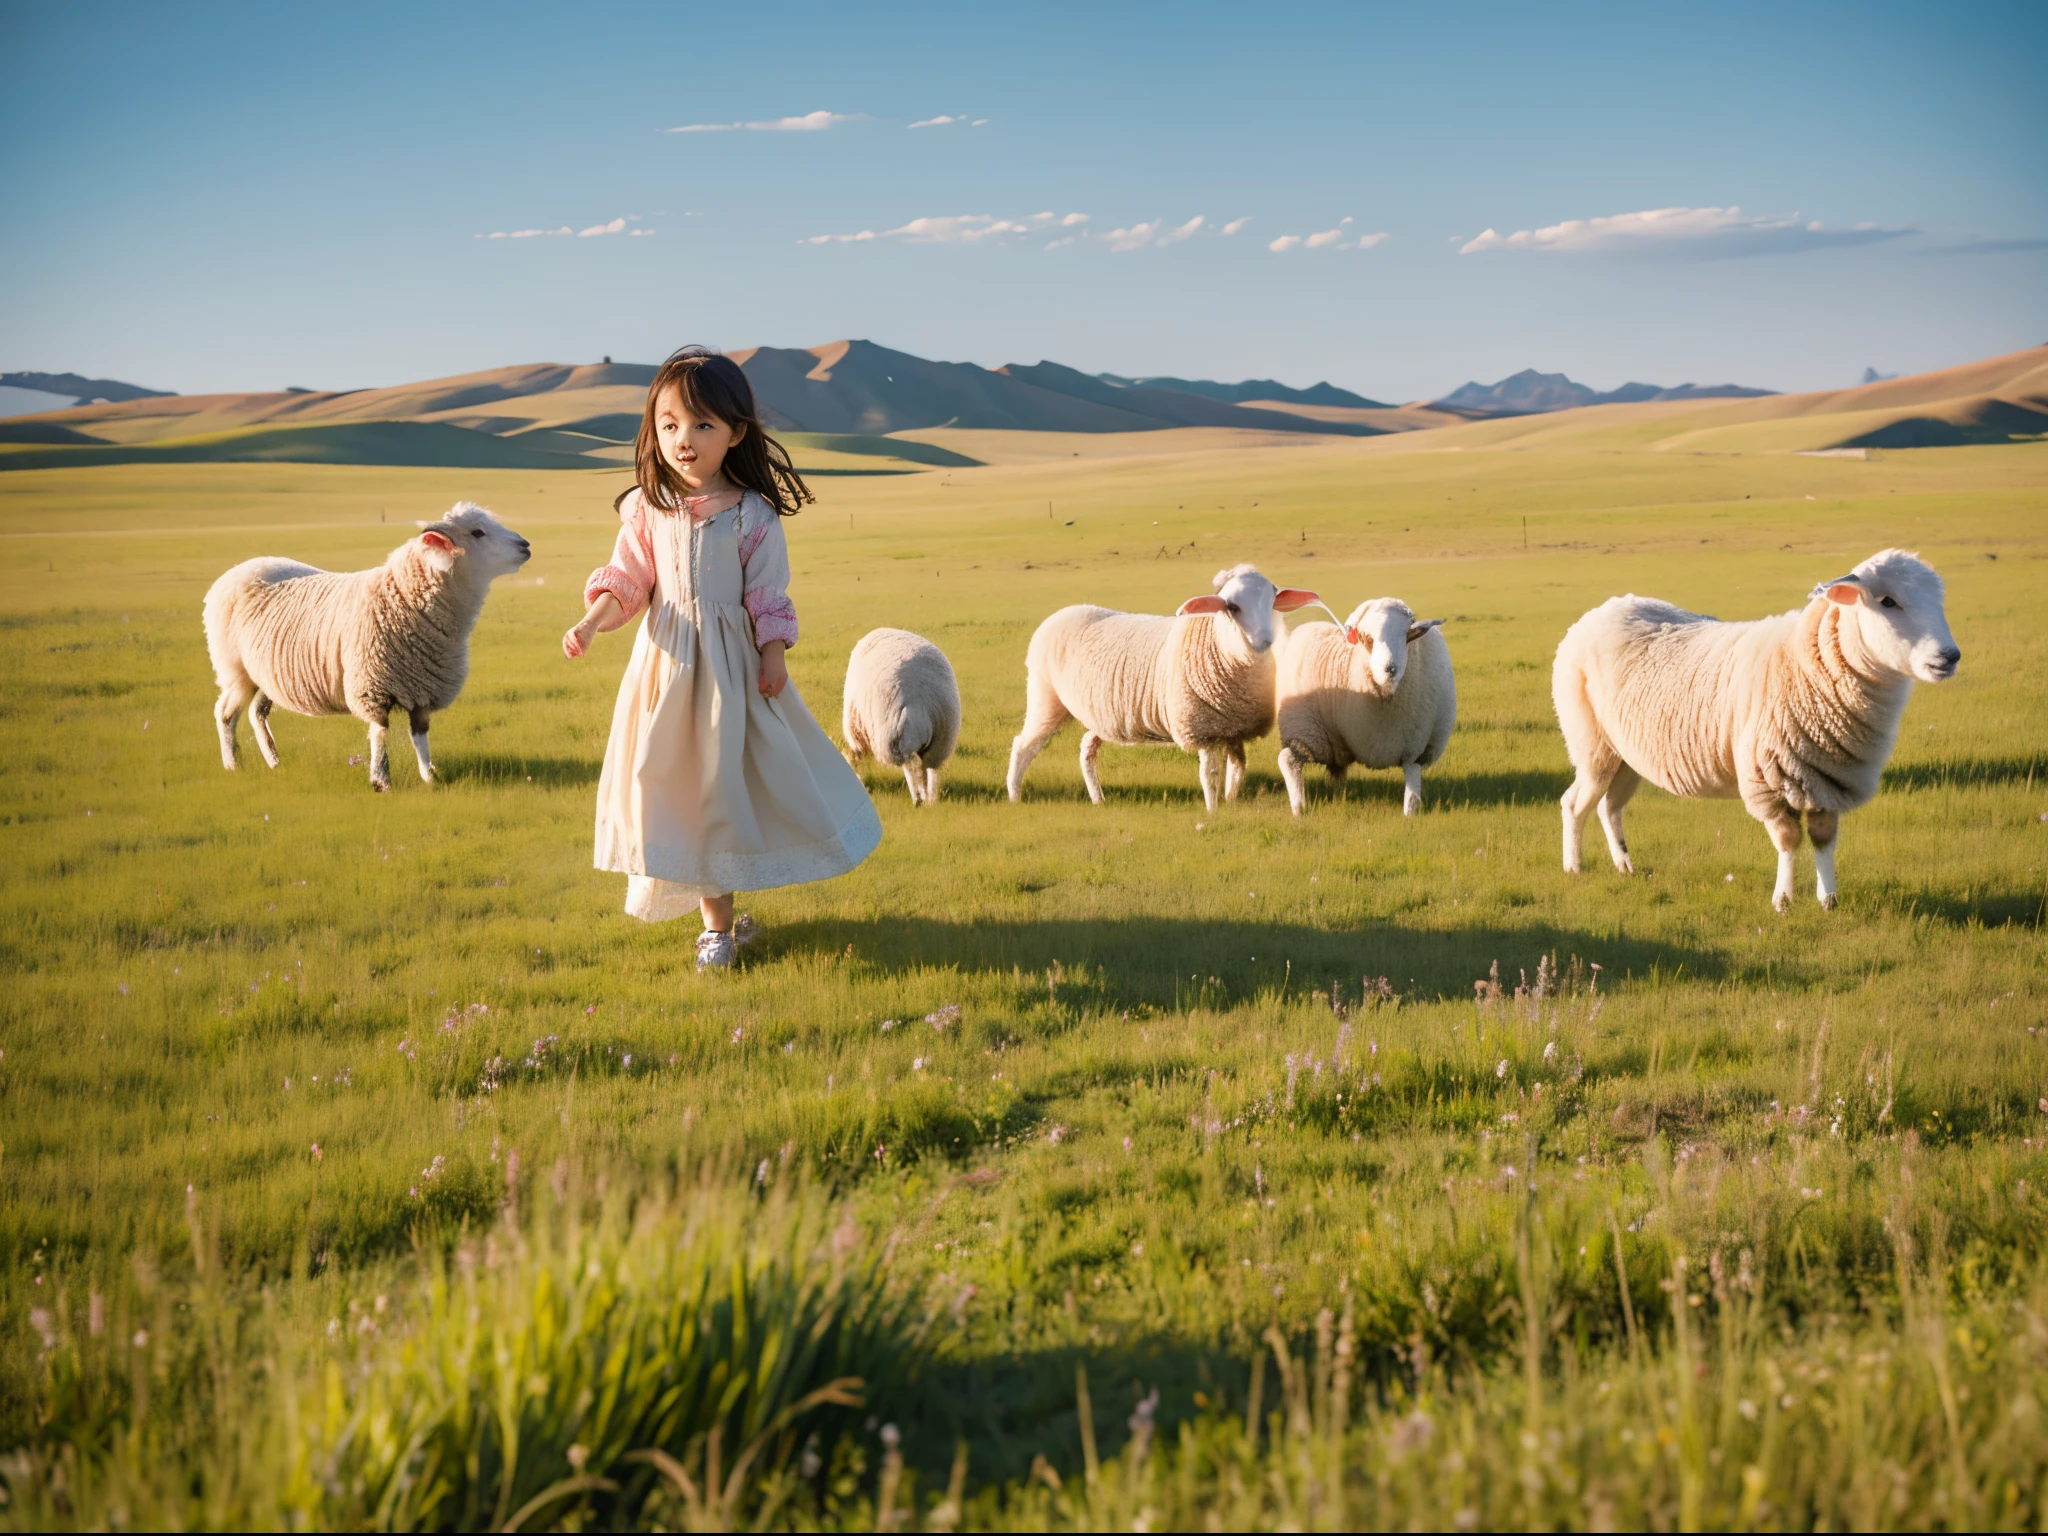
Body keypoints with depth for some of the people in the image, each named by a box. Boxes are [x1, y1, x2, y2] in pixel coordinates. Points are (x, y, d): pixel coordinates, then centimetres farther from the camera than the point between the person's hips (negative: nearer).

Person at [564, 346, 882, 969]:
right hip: (668, 661, 2)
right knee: (684, 782, 5)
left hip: (731, 664, -2)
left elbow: (768, 595, -5)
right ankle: (716, 920, 15)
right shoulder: (648, 507, 0)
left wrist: (773, 656, -10)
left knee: (732, 771, 4)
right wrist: (590, 624, -10)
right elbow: (627, 580, 4)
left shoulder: (752, 514, -7)